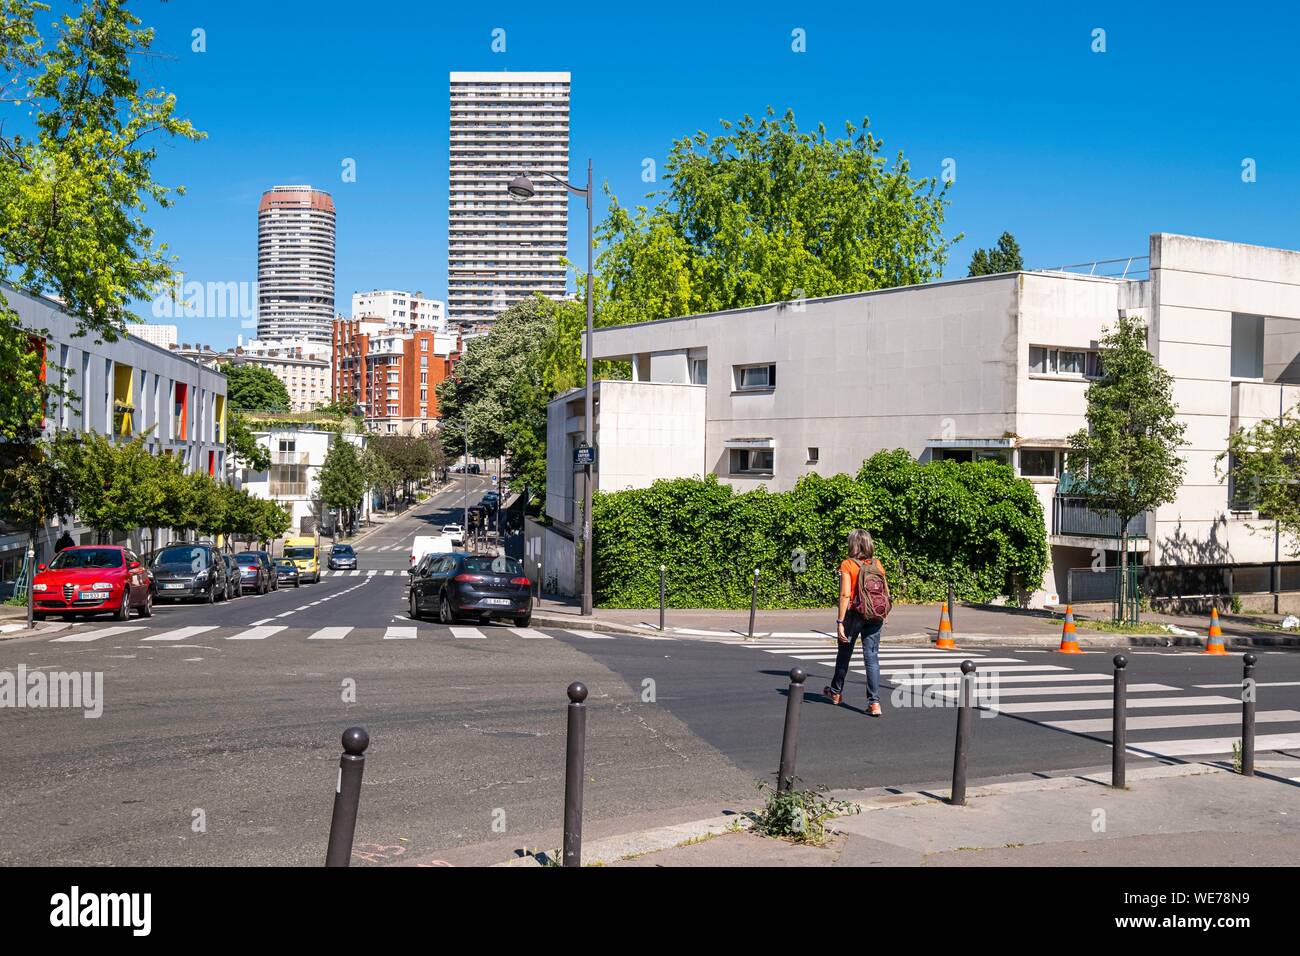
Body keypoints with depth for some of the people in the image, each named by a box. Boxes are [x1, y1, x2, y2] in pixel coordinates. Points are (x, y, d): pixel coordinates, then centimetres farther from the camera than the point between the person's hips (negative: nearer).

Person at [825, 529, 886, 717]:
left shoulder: (847, 564, -10)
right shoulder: (877, 564, 3)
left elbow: (845, 595, -16)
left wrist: (840, 621, -15)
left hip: (854, 614, -3)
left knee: (844, 654, 17)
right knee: (872, 657, 4)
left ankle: (836, 692, 36)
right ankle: (874, 702, -4)